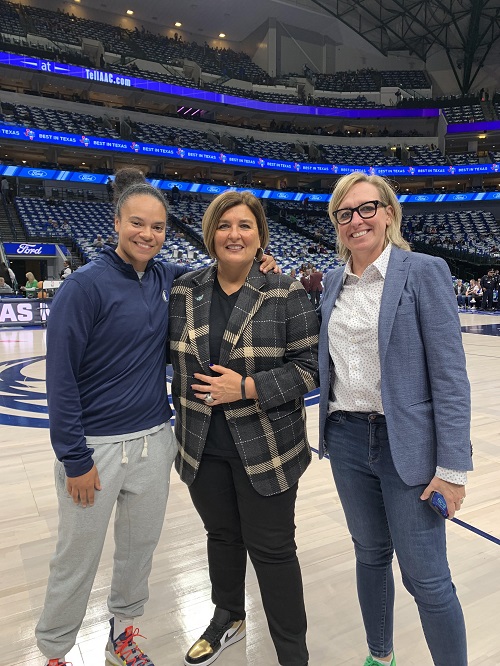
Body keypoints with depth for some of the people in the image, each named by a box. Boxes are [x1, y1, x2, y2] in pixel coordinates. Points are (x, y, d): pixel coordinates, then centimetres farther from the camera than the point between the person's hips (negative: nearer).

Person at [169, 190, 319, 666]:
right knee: (221, 536, 22)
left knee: (271, 549, 9)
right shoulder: (184, 292, 1)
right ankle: (228, 619, 50)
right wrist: (184, 429, 10)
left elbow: (309, 365, -10)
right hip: (202, 448, 4)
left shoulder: (286, 294, -9)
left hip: (267, 449, -3)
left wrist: (248, 387, -21)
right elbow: (172, 356, 10)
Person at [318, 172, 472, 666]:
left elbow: (449, 374, -11)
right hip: (346, 439, 5)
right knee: (370, 554, 21)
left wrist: (452, 466, -13)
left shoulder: (424, 272, -9)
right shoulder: (333, 282, 7)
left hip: (407, 443, -5)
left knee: (425, 578, 5)